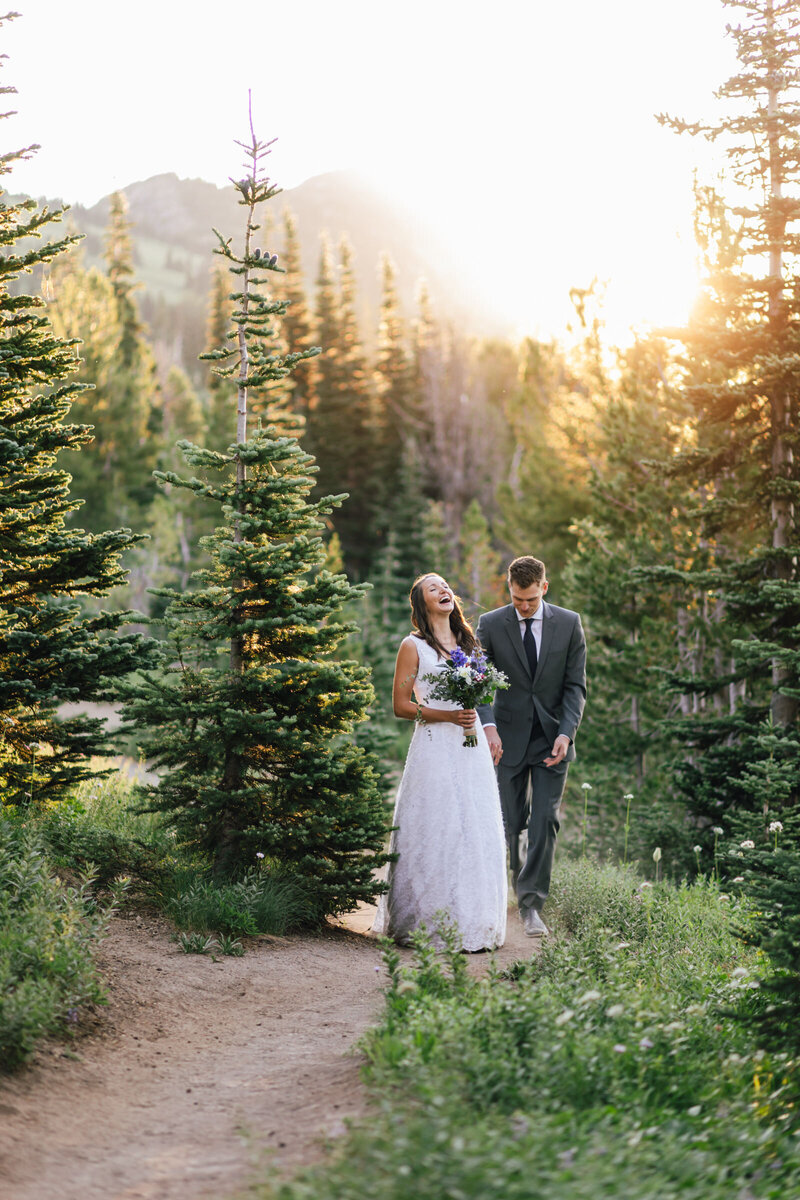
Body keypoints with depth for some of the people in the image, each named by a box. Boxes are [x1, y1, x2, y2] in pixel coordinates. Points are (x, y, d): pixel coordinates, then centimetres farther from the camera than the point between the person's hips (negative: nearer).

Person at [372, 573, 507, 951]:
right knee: (434, 832, -7)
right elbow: (401, 705, -4)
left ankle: (473, 923, 10)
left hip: (472, 747, 6)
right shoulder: (414, 646, -1)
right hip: (435, 747, -6)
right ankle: (427, 924, -1)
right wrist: (447, 715, -14)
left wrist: (478, 718, 5)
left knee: (477, 832, 3)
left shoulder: (467, 642, 17)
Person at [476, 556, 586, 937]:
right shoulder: (490, 625, -2)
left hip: (552, 739, 0)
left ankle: (531, 904, -3)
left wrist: (566, 733, -14)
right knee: (511, 821, 7)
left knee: (545, 822, -7)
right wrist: (488, 725, -20)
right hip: (509, 738, 0)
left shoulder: (569, 623, -1)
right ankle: (518, 875, 34)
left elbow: (576, 685, -1)